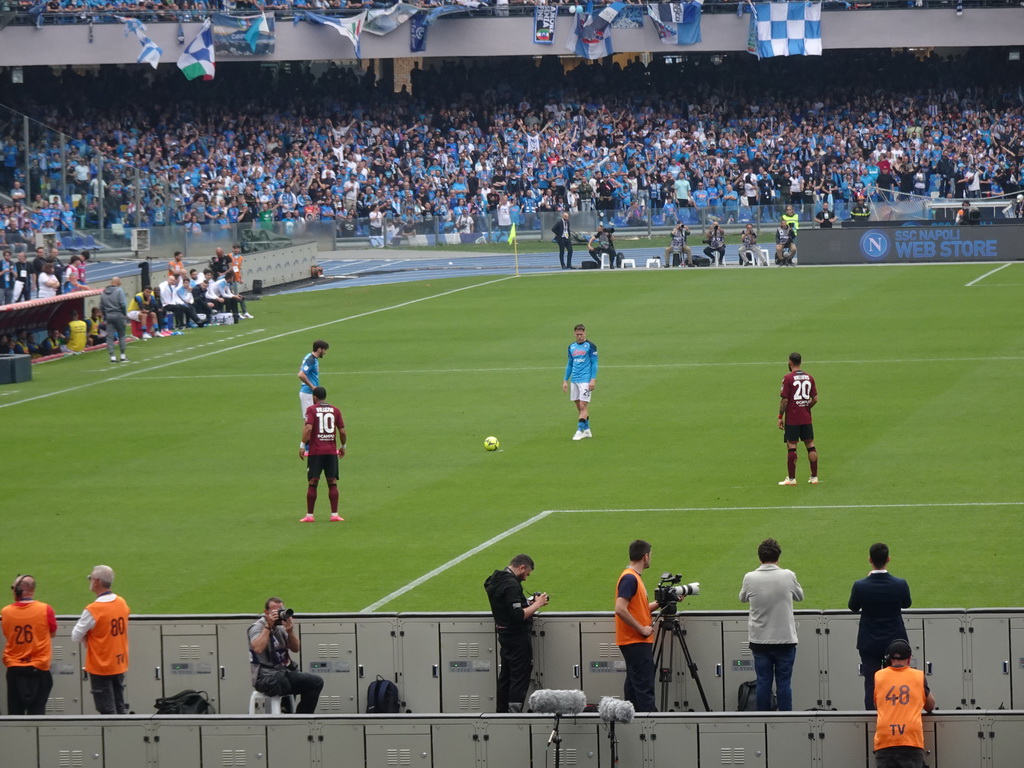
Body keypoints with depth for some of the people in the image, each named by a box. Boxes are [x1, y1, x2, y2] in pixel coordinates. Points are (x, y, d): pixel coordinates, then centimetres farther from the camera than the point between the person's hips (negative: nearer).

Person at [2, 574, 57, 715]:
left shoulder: (6, 612, -5)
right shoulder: (45, 610, -10)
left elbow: (6, 633, 8)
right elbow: (52, 633, 5)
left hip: (14, 670, 2)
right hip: (38, 669, -2)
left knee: (15, 713, 10)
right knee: (36, 712, 2)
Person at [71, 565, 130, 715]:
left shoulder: (93, 610, -21)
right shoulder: (122, 603, 0)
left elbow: (75, 637, -15)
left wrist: (86, 638, 5)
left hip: (100, 667, -7)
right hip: (120, 664, 7)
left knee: (107, 710, 1)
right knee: (120, 707, 15)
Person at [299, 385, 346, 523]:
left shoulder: (311, 409, -2)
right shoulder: (335, 410, 8)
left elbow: (308, 428, -15)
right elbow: (342, 431, 5)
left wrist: (302, 446, -11)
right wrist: (343, 446, 19)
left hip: (315, 451, -2)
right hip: (331, 451, 2)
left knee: (312, 483, 3)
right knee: (333, 483, 5)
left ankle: (309, 515, 4)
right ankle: (334, 515, 0)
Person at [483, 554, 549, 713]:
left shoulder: (495, 580, 8)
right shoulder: (511, 585, -22)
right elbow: (519, 615, -27)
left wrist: (528, 602, 8)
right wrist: (537, 605, -15)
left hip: (504, 634, 10)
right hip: (518, 638, -10)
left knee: (505, 676, 17)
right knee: (520, 678, -4)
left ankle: (500, 712, 23)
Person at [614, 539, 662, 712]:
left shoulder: (634, 577, 14)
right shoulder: (630, 578, -16)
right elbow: (620, 609, -25)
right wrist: (641, 628, -20)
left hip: (635, 641, 10)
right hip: (636, 642, -10)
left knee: (634, 684, 12)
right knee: (644, 686, -11)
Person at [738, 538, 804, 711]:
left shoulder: (750, 578, -7)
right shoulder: (788, 576, -9)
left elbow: (742, 598, 12)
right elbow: (799, 596, 10)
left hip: (759, 641, 1)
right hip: (785, 639, -1)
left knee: (763, 683, 7)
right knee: (784, 683, 4)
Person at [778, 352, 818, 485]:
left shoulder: (788, 378, -10)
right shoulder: (809, 378, 5)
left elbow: (784, 400, -12)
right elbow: (815, 399, 6)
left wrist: (780, 416, -4)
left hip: (791, 419, -5)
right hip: (806, 419, 5)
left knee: (791, 447, -1)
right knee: (810, 445, 9)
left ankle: (791, 478, 0)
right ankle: (814, 477, 11)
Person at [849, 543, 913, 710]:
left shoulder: (860, 586, -15)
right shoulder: (900, 584, -13)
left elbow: (853, 608, 4)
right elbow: (906, 604, 7)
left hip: (869, 644, -1)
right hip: (895, 641, 1)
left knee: (871, 685, 3)